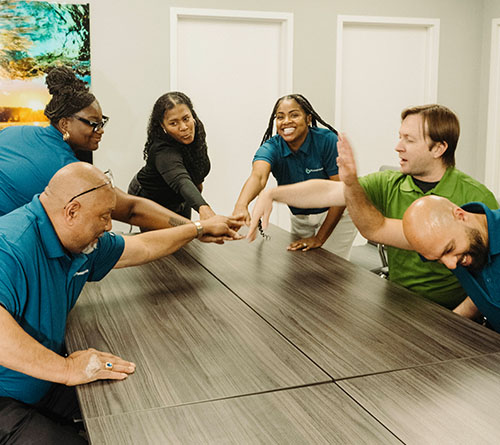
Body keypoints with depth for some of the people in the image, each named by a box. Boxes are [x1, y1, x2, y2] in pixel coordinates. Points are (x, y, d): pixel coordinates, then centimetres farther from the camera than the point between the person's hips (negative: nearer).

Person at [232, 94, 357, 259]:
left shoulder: (327, 141, -22)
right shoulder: (271, 148, -18)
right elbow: (258, 176, -40)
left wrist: (319, 238, -23)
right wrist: (241, 206, -62)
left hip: (336, 214, -3)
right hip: (299, 218, 3)